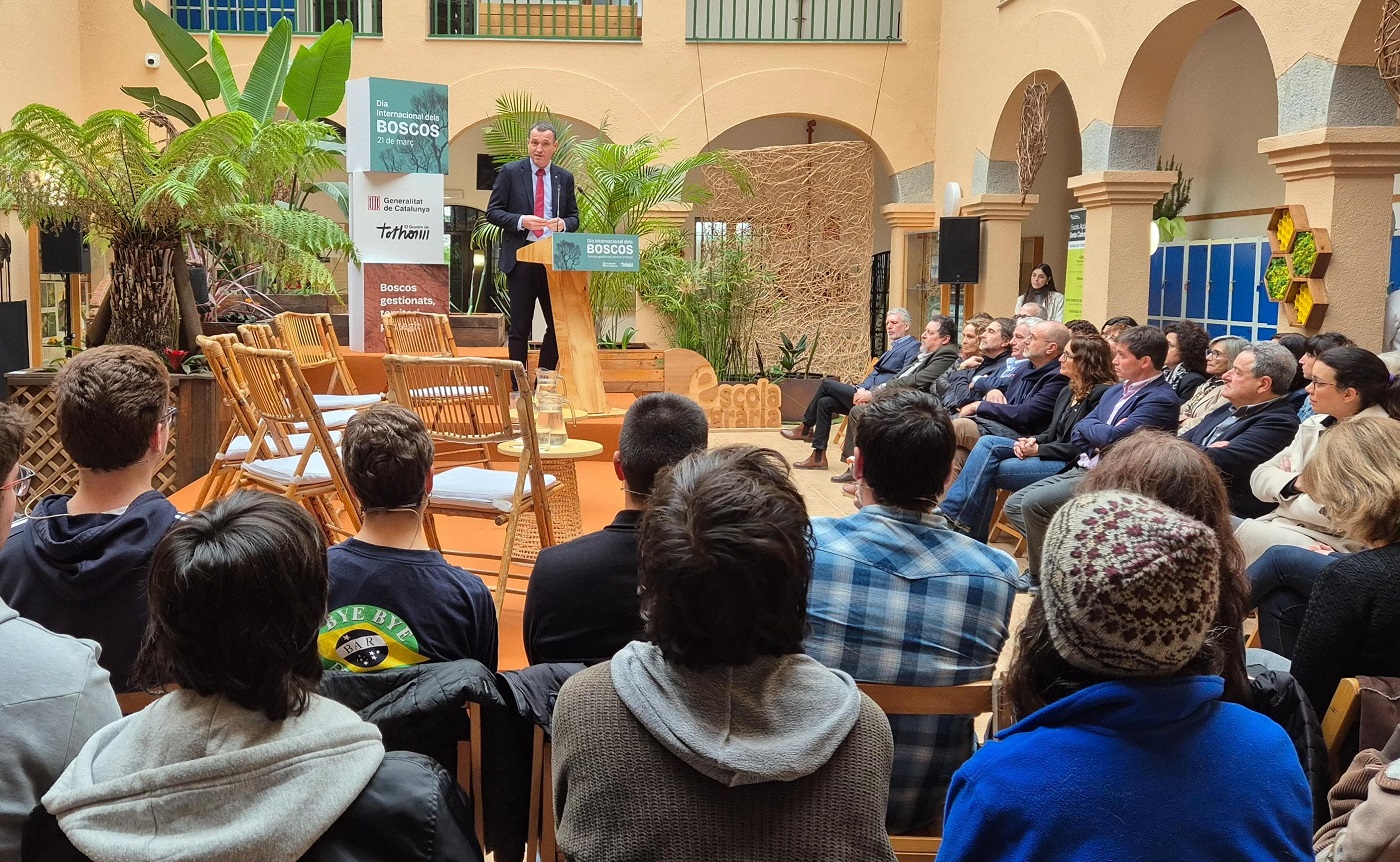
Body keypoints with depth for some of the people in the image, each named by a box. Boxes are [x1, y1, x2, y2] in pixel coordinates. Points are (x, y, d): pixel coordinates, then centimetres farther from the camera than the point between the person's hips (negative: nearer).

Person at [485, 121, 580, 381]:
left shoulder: (565, 178, 11)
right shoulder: (510, 172, 2)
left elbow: (574, 217, 14)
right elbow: (493, 211, 0)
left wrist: (563, 223, -10)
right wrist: (521, 221, -17)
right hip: (520, 258, -3)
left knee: (559, 324, 3)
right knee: (520, 327, 3)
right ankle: (518, 386, 10)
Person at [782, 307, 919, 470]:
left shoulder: (912, 347, -8)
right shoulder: (895, 347, 23)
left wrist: (872, 393, -23)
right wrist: (862, 388, -2)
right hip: (870, 392, 9)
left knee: (827, 384, -7)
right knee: (825, 402, -2)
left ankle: (806, 430, 9)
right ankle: (818, 457, 0)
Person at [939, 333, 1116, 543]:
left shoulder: (1102, 394, -11)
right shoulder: (1067, 392, 19)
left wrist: (1038, 450, -16)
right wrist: (1033, 441, -2)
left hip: (1070, 465, -9)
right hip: (1053, 455, 9)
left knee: (989, 470, -20)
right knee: (987, 443, -11)